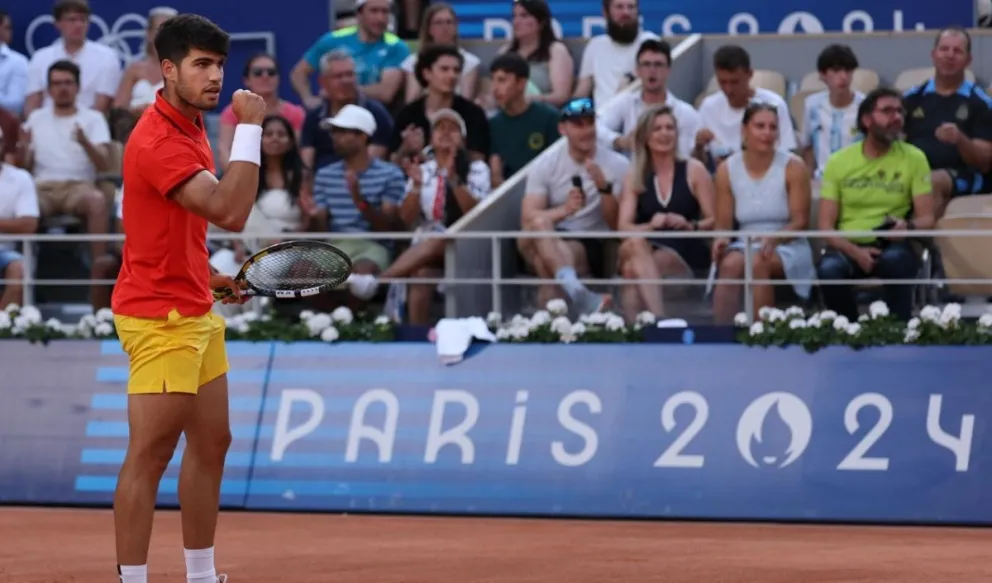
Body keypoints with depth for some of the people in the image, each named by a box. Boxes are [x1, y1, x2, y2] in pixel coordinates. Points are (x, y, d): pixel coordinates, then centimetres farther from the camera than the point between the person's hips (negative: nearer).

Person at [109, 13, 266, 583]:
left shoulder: (192, 127, 11)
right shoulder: (158, 140, -22)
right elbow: (231, 211, -31)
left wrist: (207, 275, 12)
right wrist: (250, 129, -27)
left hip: (195, 312, 10)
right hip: (160, 317, -10)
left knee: (212, 444, 14)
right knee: (150, 456, -8)